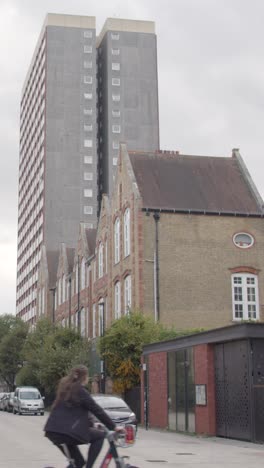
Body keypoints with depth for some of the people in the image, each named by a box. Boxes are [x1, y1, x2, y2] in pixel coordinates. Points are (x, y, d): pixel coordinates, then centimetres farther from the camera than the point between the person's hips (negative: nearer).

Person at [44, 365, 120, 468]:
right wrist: (113, 427, 0)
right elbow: (97, 410, -6)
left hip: (52, 431, 9)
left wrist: (91, 423, 36)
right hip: (67, 432, -9)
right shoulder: (80, 391, -6)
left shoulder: (65, 389, 19)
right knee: (100, 435, 7)